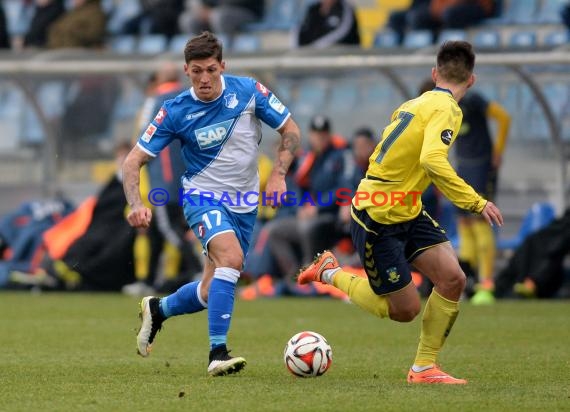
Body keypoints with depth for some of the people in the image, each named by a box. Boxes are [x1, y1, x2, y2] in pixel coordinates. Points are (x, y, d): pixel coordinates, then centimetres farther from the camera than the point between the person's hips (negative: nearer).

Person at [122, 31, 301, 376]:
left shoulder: (248, 91, -10)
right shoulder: (176, 112, -14)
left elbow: (291, 131, 1)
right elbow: (134, 161, -10)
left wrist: (278, 174, -13)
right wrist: (137, 205, -27)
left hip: (245, 204, 4)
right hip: (204, 196, -4)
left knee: (213, 293, 5)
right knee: (231, 257, -32)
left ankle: (157, 309, 36)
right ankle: (218, 353, -30)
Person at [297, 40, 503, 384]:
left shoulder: (414, 104, 8)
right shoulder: (446, 110, -19)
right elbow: (432, 161, -35)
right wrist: (475, 202, -34)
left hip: (407, 213, 9)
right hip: (377, 220, -9)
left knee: (453, 279, -5)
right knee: (405, 309, 2)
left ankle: (424, 367, 4)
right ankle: (330, 273, 21)